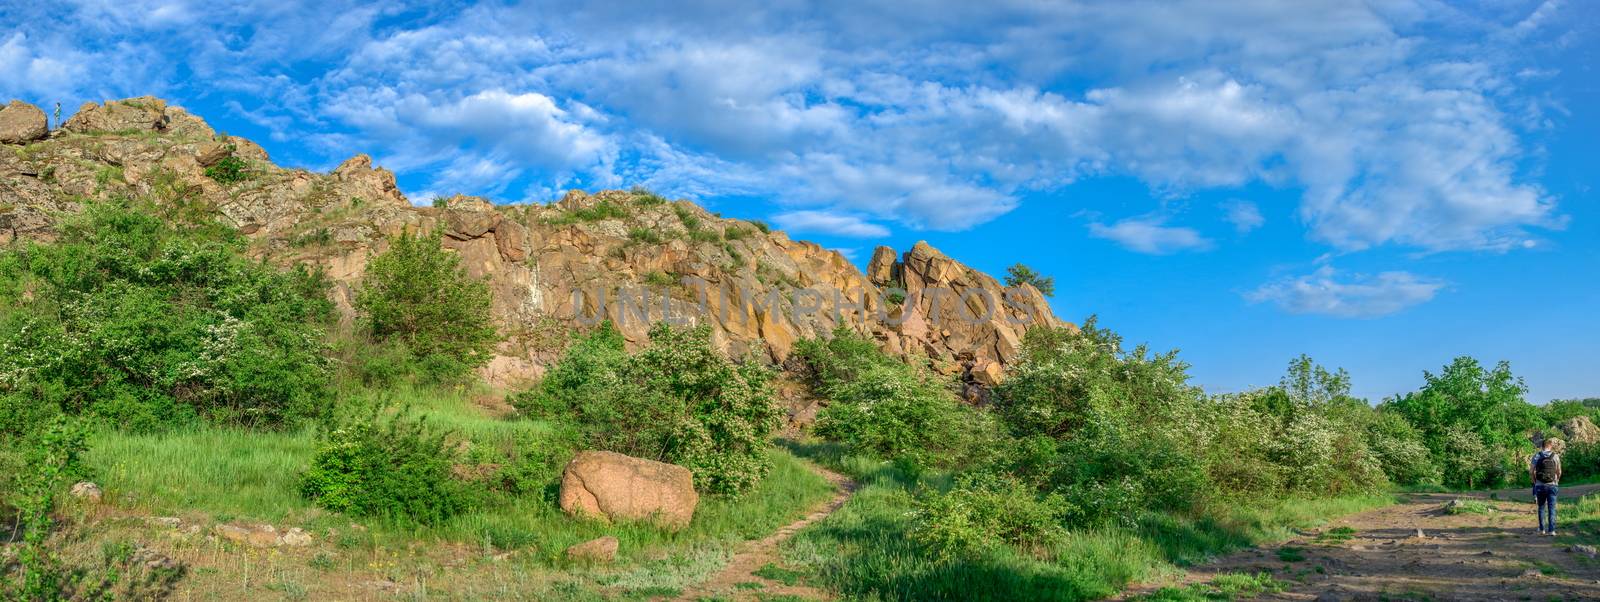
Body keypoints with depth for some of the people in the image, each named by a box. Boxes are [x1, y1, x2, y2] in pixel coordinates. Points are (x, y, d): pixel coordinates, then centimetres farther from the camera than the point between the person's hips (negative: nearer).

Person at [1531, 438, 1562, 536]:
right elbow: (1559, 472, 2)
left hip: (1540, 486, 1)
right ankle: (1551, 530, -2)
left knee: (1541, 507, 13)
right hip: (1552, 485, 0)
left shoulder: (1536, 456, -3)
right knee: (1552, 508, 3)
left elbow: (1531, 471, -3)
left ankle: (1542, 529, 14)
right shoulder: (1555, 456, -3)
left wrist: (1534, 482, 12)